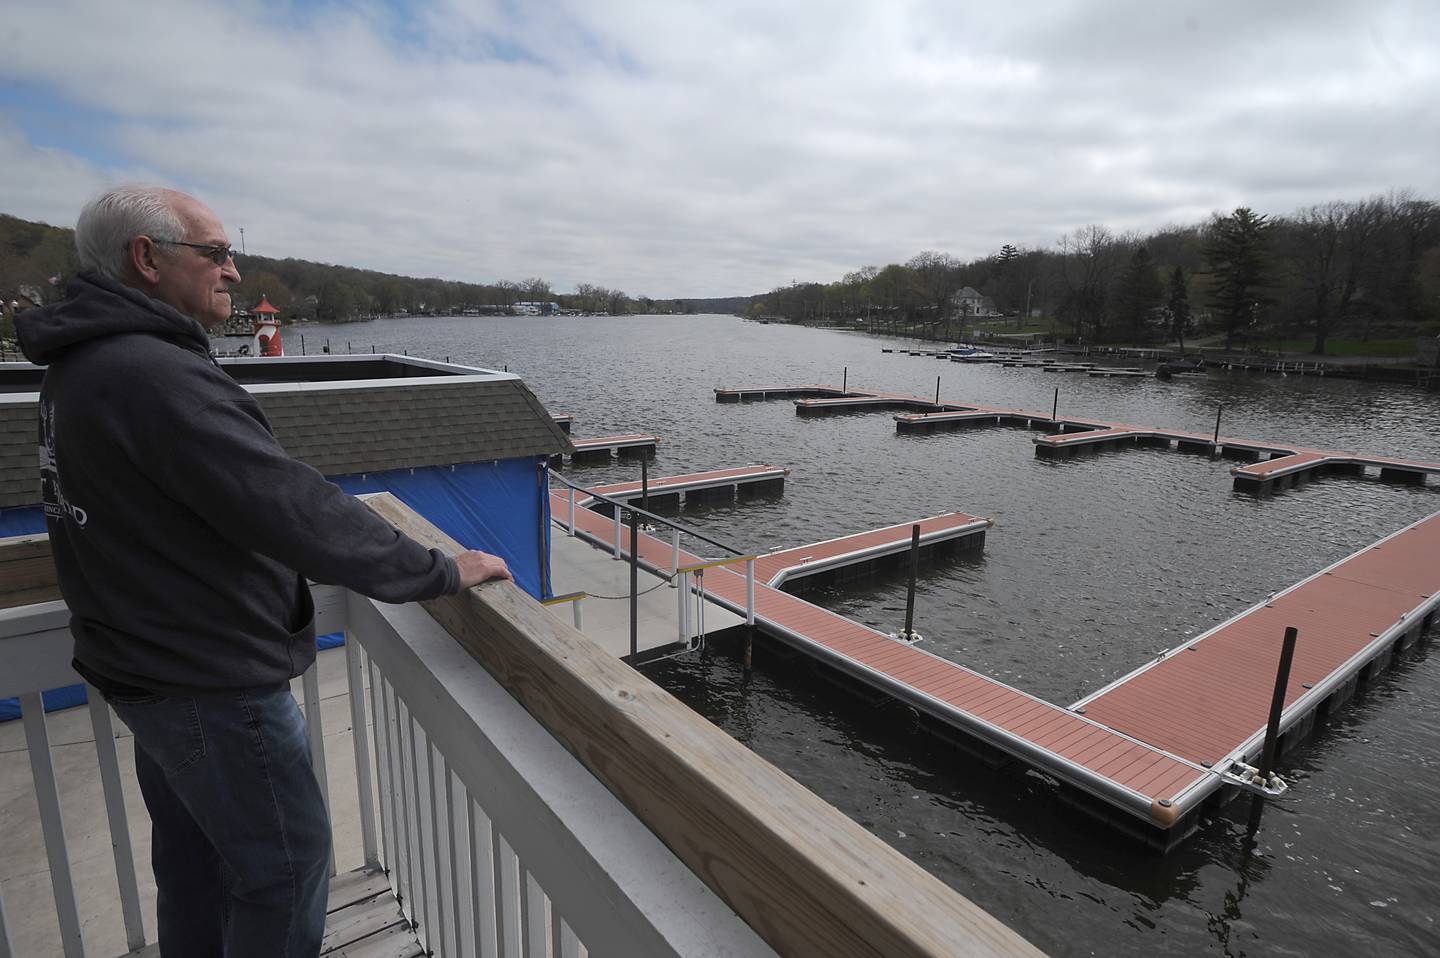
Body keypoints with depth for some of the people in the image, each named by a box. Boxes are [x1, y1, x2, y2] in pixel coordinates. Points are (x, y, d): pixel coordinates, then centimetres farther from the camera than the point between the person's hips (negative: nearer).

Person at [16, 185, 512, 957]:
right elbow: (291, 508, -31)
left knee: (195, 859, 25)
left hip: (145, 659, 10)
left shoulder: (83, 363, 7)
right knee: (288, 863, 7)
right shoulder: (153, 373, -26)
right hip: (211, 682, -10)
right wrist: (441, 572, -24)